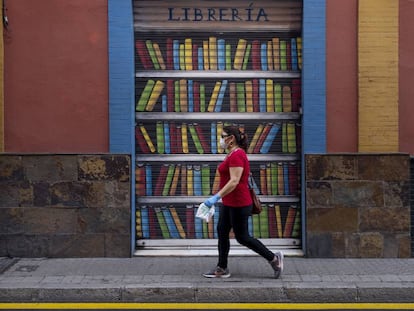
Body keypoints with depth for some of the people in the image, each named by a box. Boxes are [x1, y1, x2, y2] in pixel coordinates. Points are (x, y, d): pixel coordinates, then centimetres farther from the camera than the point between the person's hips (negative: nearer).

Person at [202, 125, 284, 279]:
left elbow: (234, 181, -27)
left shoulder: (237, 155, -19)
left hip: (238, 205, -10)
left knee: (242, 237, 0)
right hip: (229, 203, 10)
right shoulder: (233, 154, 12)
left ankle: (273, 258, 12)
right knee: (222, 232, 11)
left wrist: (216, 197, -29)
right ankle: (221, 269, 18)